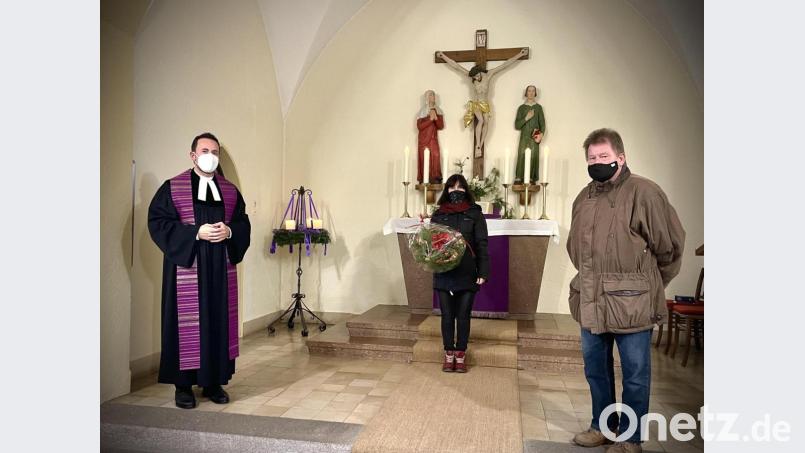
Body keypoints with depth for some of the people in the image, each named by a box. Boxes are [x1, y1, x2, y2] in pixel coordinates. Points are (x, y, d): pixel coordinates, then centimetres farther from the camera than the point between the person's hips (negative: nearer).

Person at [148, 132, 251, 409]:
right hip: (186, 268, -3)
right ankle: (184, 385, 12)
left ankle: (214, 382, 18)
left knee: (219, 322, 6)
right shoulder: (172, 188, 1)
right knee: (187, 324, -1)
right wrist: (196, 233, -16)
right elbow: (157, 222, -6)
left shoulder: (230, 191, 12)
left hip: (221, 269, 4)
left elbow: (244, 225, 11)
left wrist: (229, 231, -11)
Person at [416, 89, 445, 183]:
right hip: (424, 140, -3)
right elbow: (419, 126, -10)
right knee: (424, 159, -6)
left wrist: (436, 118, -12)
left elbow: (441, 126, 5)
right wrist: (430, 119, -17)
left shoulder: (438, 111, 10)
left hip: (434, 139, 3)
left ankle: (435, 178, -10)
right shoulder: (422, 112, -1)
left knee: (435, 157, -11)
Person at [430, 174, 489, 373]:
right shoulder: (438, 215, 8)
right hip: (443, 274, 2)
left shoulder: (475, 213, 2)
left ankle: (460, 356, 20)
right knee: (447, 316, 8)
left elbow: (482, 245, -2)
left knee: (463, 316, 6)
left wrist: (483, 272, -9)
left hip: (467, 275, -1)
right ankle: (449, 355, 21)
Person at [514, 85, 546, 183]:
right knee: (521, 157, -9)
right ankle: (518, 179, -9)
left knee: (533, 158, -7)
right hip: (524, 137, 0)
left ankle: (531, 180, -6)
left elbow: (542, 123, 7)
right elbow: (517, 125, 5)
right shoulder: (521, 108, 11)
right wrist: (526, 118, -10)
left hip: (534, 138, 0)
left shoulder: (538, 107, 12)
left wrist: (541, 134, -10)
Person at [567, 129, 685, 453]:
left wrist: (649, 284, 4)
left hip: (631, 304, -6)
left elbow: (670, 246, -6)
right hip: (591, 302, 7)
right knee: (595, 368, 18)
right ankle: (603, 426, 36)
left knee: (635, 374, 8)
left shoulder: (644, 192, -11)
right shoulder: (584, 197, 10)